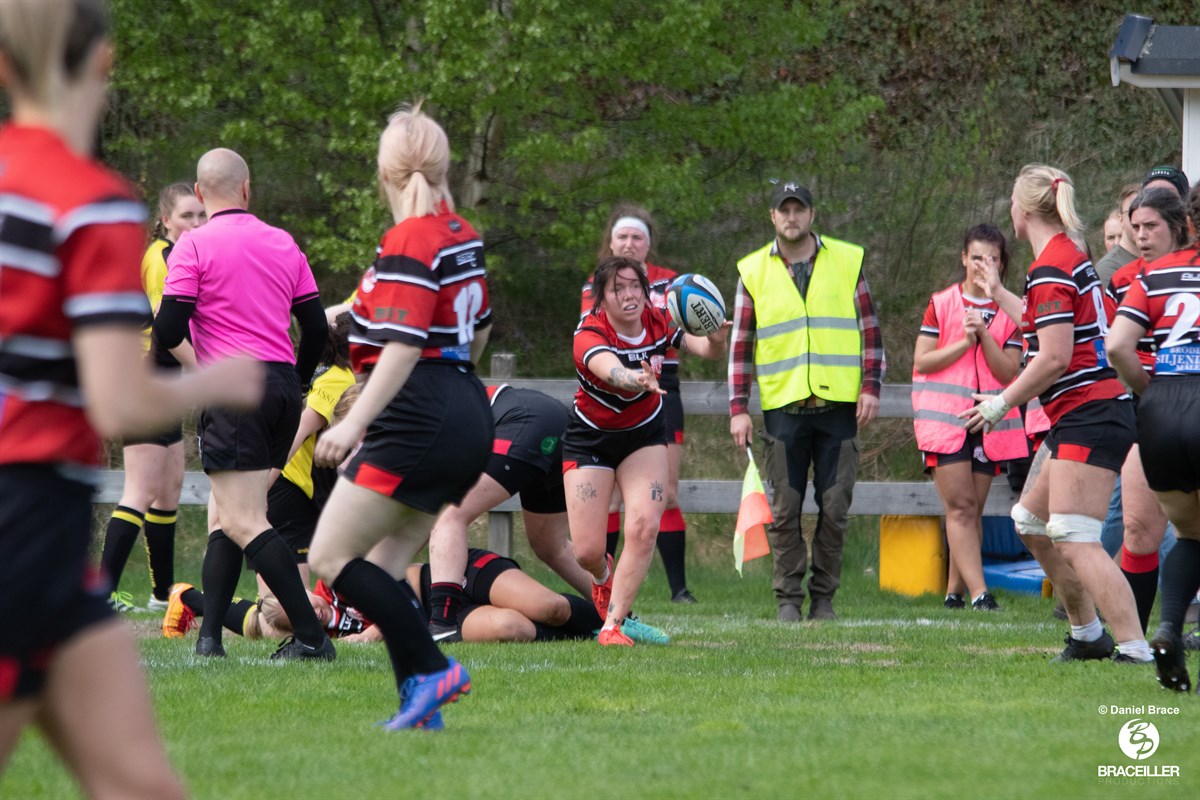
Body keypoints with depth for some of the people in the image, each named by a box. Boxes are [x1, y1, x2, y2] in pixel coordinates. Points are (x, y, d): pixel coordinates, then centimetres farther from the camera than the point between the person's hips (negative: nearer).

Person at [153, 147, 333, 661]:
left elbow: (168, 332, -11)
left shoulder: (194, 246, -6)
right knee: (223, 516, 13)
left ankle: (312, 637, -17)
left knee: (243, 524, -10)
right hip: (283, 384, 7)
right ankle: (209, 635, 7)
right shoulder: (283, 243, 12)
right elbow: (316, 328, 14)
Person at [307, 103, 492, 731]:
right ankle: (419, 702, 1)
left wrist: (354, 423, -25)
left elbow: (404, 344, -21)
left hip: (420, 416, -9)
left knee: (330, 557, -7)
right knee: (383, 566, 11)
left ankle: (431, 669, -14)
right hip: (468, 415, 9)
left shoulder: (407, 243, -13)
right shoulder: (461, 236, 13)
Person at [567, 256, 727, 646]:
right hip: (590, 437, -3)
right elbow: (611, 371, -50)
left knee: (644, 527, -19)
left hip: (644, 434, 3)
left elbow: (707, 350, -20)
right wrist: (638, 379, -73)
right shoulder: (589, 334, -29)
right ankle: (604, 574, 33)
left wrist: (714, 341, -45)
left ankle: (613, 624, -8)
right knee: (588, 551, -7)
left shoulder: (657, 321, -14)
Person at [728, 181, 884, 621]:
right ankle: (788, 598, 6)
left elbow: (869, 330, 10)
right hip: (782, 406, 0)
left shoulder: (847, 261, 7)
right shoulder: (754, 271, 7)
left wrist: (871, 387, 0)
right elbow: (741, 343, 9)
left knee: (834, 507, 0)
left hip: (838, 404, 0)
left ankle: (824, 598, 9)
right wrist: (738, 408, 3)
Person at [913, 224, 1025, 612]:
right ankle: (979, 593, -20)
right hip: (944, 416, -3)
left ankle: (955, 592, 16)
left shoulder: (1010, 311, 7)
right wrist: (964, 343, -13)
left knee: (973, 510, 6)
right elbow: (921, 361, -2)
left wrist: (984, 335, -14)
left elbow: (1008, 372, -2)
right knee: (960, 507, -12)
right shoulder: (942, 303, 3)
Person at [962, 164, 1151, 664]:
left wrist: (1001, 403, -11)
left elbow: (1054, 357, -21)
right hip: (1076, 419, 10)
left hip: (1090, 414, -10)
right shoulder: (1072, 258, 15)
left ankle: (1136, 652, -23)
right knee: (1031, 522, 19)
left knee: (1074, 541, -16)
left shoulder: (1050, 270, -15)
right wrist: (999, 295, 46)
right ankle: (1088, 635, 24)